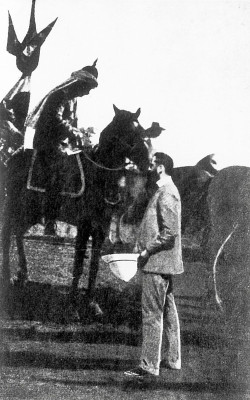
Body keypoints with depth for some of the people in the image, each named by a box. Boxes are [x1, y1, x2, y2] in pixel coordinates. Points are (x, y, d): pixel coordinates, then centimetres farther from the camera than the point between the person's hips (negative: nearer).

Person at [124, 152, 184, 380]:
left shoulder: (166, 194, -16)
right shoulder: (166, 192, 16)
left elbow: (170, 231, -23)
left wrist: (148, 250, -18)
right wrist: (142, 246, 14)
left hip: (158, 260, -11)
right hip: (164, 262, 11)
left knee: (152, 314, -7)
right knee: (167, 310, 17)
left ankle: (149, 367, -3)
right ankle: (172, 359, 27)